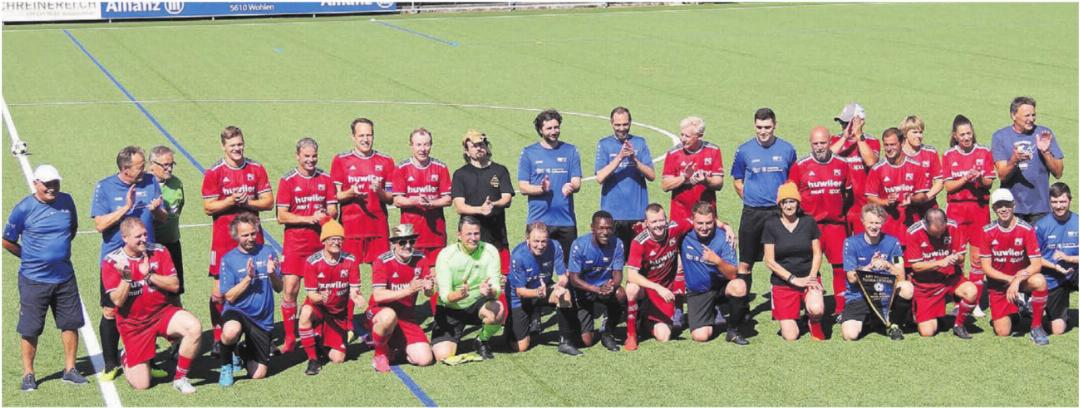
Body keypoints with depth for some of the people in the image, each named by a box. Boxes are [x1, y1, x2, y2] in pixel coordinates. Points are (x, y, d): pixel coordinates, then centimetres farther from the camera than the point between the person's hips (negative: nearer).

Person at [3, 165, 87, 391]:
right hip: (34, 279, -4)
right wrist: (31, 257, 2)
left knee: (71, 323, 8)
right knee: (30, 329, 2)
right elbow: (7, 241, -3)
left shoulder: (66, 201, 1)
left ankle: (70, 370, 21)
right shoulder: (24, 208, -11)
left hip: (65, 277, 4)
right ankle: (28, 374, 14)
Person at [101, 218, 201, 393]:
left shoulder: (158, 252, -4)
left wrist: (149, 275, -20)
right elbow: (118, 301, -14)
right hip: (133, 323, -2)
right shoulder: (111, 262, -11)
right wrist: (126, 278, -29)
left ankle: (180, 378, -9)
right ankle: (127, 358, 33)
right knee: (141, 384, -5)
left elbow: (174, 286, -9)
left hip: (162, 312, 2)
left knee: (194, 327, -31)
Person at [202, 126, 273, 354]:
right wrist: (231, 201, -20)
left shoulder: (256, 170, 5)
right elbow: (208, 208, -6)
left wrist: (247, 202, -13)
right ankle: (218, 339, 6)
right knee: (220, 289, -3)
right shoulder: (213, 173, -3)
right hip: (224, 239, -3)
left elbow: (268, 202, 3)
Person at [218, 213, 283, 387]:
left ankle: (243, 353, 36)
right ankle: (226, 365, -6)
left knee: (258, 375, 0)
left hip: (263, 319, 2)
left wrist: (272, 274, -21)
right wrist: (248, 278, -22)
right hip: (237, 312, -2)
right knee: (231, 332, -41)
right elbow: (229, 297, -9)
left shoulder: (268, 253, 1)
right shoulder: (228, 259, -4)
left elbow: (279, 288, 0)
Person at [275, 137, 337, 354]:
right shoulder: (287, 181, -2)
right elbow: (281, 216, -6)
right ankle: (289, 338, 3)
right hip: (295, 242, -2)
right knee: (290, 289, -6)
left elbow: (333, 210, 8)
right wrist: (309, 219, -16)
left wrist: (326, 216, -15)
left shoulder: (325, 179, 7)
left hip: (321, 242, 3)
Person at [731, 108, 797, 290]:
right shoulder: (744, 150, -1)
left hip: (779, 212, 0)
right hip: (752, 213, 0)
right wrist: (751, 200, 2)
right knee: (745, 263, 4)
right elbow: (738, 182, 9)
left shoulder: (787, 149, 1)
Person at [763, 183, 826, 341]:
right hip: (783, 283, -1)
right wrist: (794, 279, -11)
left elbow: (817, 254, 6)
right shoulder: (771, 225, -3)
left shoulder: (808, 222, 2)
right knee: (790, 336, -8)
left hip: (808, 277, 1)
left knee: (816, 310, -33)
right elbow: (770, 261, -4)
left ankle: (814, 322, 5)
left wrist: (811, 277, -10)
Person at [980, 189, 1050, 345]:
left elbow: (1036, 264, -17)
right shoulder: (988, 232, -9)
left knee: (1039, 281, -37)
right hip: (998, 284, 1)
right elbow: (986, 267, -10)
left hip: (1022, 278, -1)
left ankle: (1036, 327, -17)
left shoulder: (1026, 229, -13)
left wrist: (1017, 280, -31)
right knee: (1002, 332, -10)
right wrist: (1010, 279, -21)